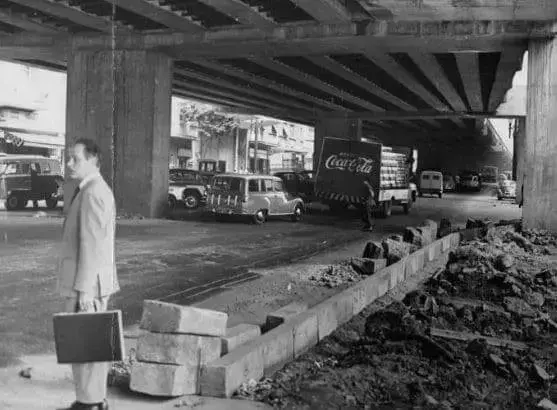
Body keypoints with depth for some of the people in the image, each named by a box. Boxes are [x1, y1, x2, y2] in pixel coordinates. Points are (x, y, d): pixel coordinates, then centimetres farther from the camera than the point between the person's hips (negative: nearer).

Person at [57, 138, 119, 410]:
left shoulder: (92, 193, -18)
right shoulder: (99, 190, 15)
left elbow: (91, 243, -22)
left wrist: (83, 288, -21)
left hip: (87, 283, -10)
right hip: (96, 281, 10)